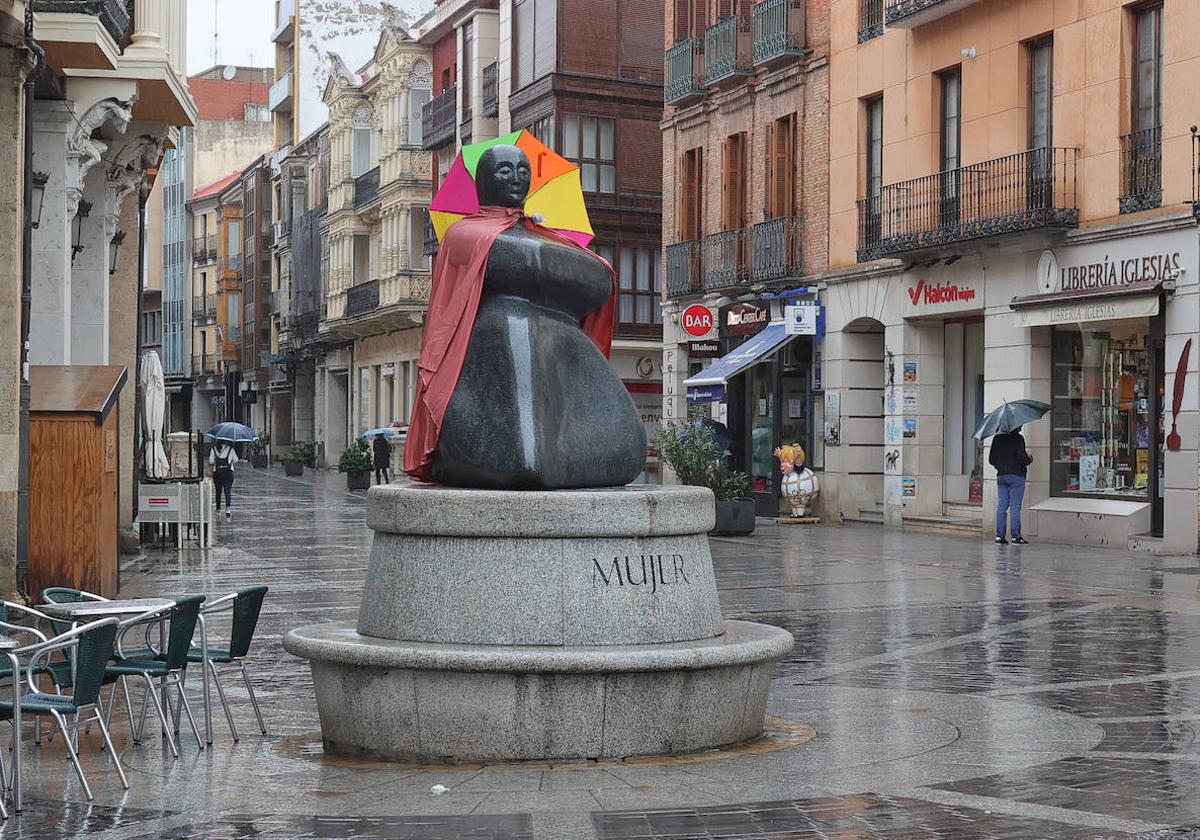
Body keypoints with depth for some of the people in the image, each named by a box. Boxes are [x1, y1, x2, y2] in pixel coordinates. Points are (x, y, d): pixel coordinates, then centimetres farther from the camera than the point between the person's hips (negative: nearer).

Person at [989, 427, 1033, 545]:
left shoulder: (997, 438, 8)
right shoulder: (1018, 439, -10)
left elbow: (991, 459, 10)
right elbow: (1021, 457, -16)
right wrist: (1029, 459, 4)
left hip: (1001, 476, 5)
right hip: (1016, 476, -5)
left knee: (1002, 505, 7)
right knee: (1015, 506, -3)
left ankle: (999, 536, 5)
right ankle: (1016, 536, -3)